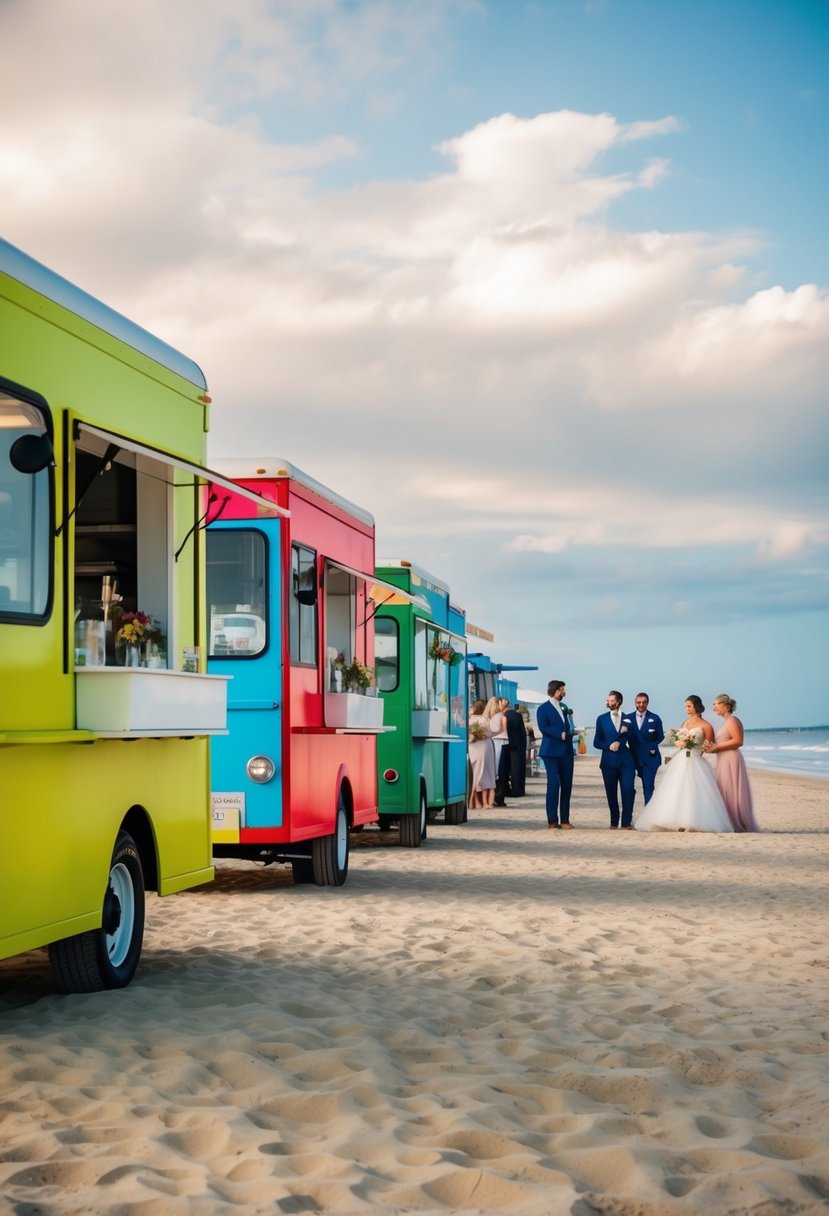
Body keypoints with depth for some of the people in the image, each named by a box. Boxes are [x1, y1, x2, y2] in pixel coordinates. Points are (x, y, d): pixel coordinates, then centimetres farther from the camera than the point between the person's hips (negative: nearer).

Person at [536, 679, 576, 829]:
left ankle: (564, 819, 9)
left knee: (567, 785, 4)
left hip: (566, 751, 6)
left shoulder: (564, 707, 18)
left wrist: (570, 733, 1)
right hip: (551, 751, -6)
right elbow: (543, 728, -13)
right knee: (554, 784, -8)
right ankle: (552, 820, -3)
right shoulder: (543, 708, -2)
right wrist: (560, 735, -19)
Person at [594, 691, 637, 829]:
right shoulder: (602, 719, 9)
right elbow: (597, 742, 7)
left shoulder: (628, 719, 9)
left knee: (628, 791, -11)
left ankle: (627, 822, -2)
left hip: (626, 761, -1)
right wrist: (609, 746, -10)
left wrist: (626, 732, -9)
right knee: (611, 793, 4)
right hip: (609, 762, 1)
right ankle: (614, 821, 16)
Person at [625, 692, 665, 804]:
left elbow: (660, 737, 6)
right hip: (636, 757, 2)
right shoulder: (628, 718, 5)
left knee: (648, 787, -8)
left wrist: (653, 747, -3)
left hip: (650, 757, -2)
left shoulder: (655, 718, 0)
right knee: (646, 786, 10)